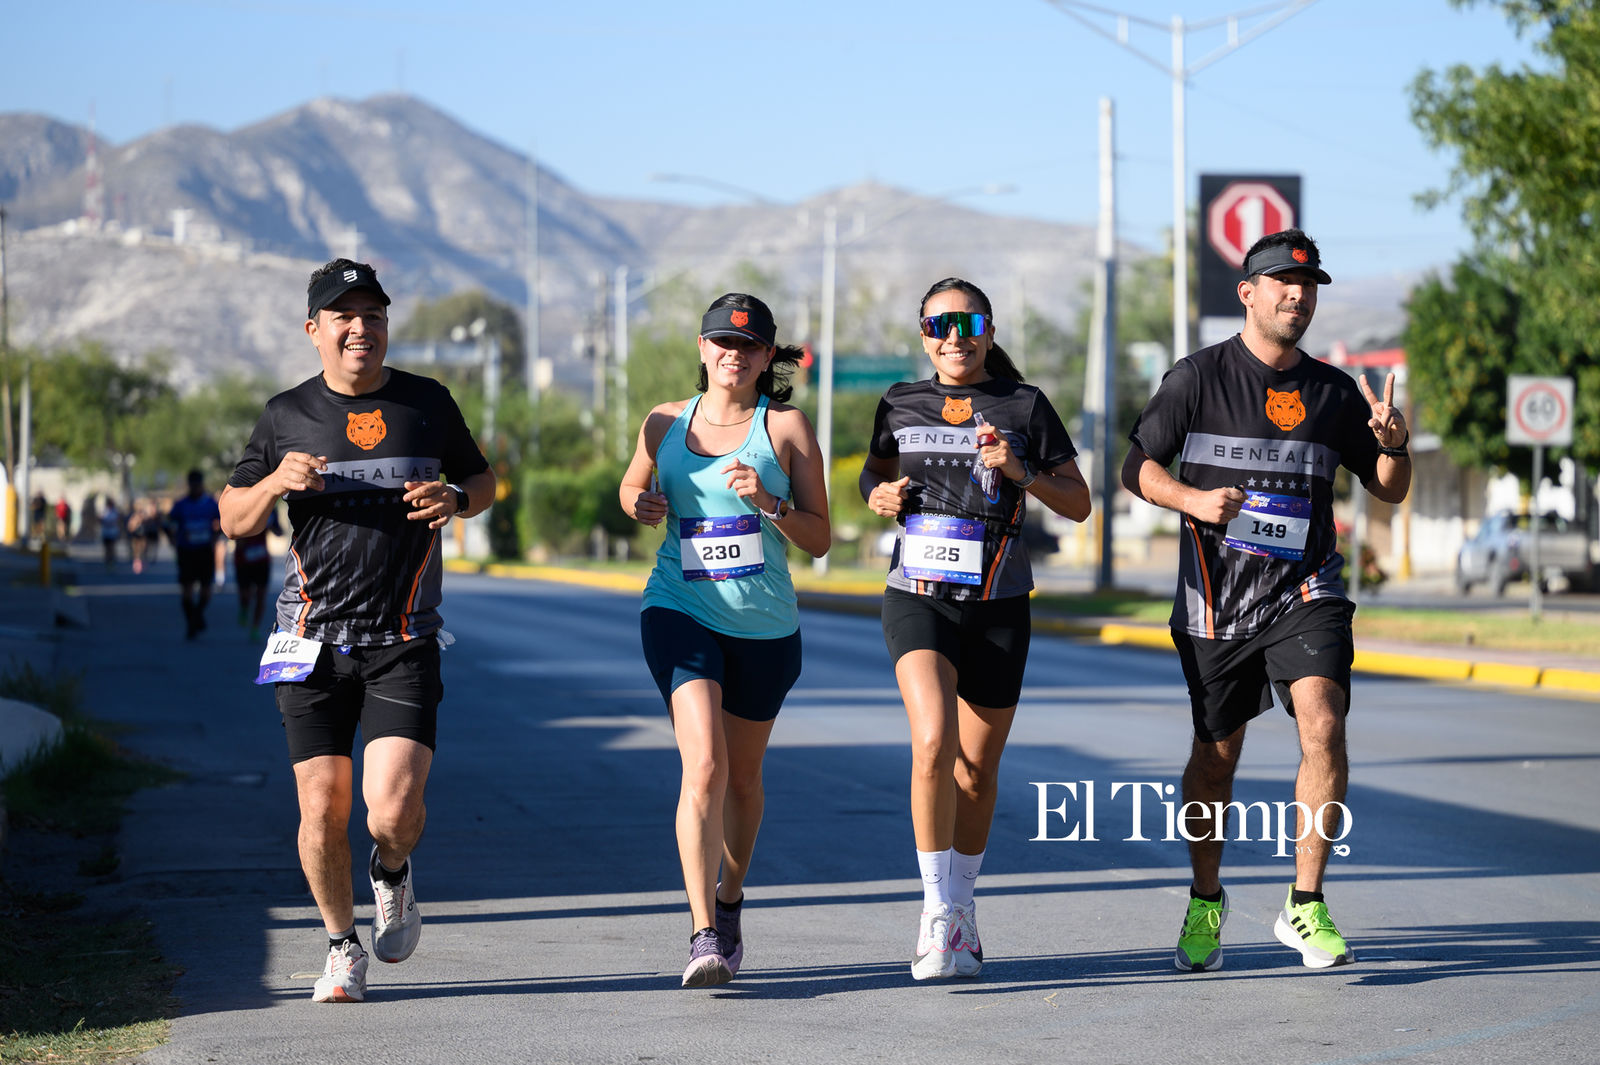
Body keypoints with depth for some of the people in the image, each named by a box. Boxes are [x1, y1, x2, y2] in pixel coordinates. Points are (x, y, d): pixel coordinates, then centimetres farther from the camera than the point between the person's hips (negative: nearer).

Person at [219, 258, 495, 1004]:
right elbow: (234, 520, 11)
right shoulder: (286, 416, 6)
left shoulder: (428, 403, 6)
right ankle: (342, 947, 23)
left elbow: (483, 480, 18)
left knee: (393, 810, -14)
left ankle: (391, 875, 21)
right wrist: (277, 481, -10)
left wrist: (455, 500, -5)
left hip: (404, 643, -1)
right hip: (314, 640, 1)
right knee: (323, 810, 0)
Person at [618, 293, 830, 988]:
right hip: (680, 612, -1)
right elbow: (631, 488, 24)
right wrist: (641, 505, 1)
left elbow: (819, 540, 1)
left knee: (742, 775, 15)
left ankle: (729, 901, 40)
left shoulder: (786, 428, 1)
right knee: (704, 766, -19)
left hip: (765, 625, 1)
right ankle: (703, 934, -23)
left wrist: (770, 503, -17)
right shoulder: (665, 424, 6)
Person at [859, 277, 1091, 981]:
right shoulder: (901, 405, 7)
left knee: (976, 768, 8)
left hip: (998, 605, 1)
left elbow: (1078, 503, 5)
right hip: (917, 598, 0)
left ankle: (960, 908, 27)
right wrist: (878, 494, 1)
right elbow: (873, 472, 24)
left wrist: (1022, 472, -12)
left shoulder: (1025, 406, 3)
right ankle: (939, 909, -13)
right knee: (933, 743, -22)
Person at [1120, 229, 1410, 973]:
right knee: (1214, 757, 8)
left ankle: (1305, 906, -10)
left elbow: (1388, 490, 14)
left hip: (1306, 590, 1)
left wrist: (1394, 446, -8)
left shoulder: (1333, 391, 9)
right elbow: (1137, 467, 1)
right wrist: (1192, 500, -18)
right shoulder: (1199, 376, 0)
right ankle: (1205, 901, 30)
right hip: (1217, 596, -1)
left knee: (1323, 726, -20)